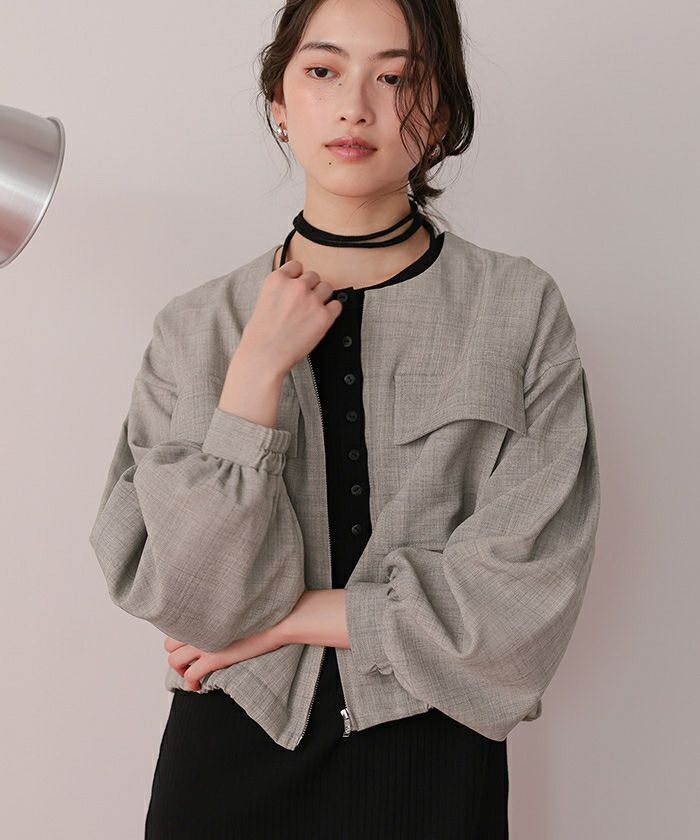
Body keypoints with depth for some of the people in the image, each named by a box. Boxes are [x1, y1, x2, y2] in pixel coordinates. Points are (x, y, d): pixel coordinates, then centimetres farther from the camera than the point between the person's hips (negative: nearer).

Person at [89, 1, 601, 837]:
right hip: (229, 757, 1)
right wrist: (260, 367, -19)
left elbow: (522, 595, -13)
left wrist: (285, 618, -11)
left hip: (432, 761, 0)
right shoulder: (197, 327, -5)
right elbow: (190, 601, -13)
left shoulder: (520, 310, -8)